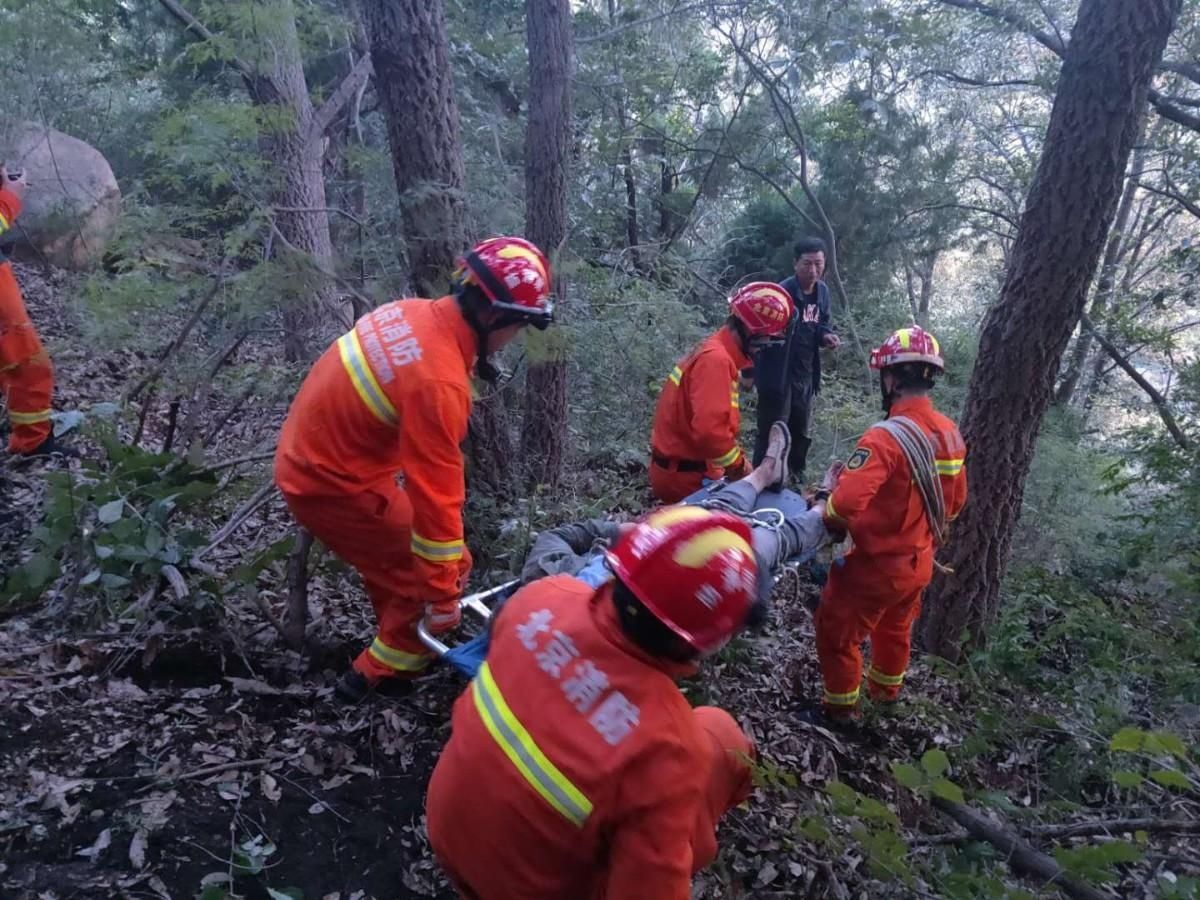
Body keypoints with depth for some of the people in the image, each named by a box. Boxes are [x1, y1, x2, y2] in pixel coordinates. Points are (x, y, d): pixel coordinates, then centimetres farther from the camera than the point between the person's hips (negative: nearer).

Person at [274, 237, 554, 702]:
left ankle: (399, 637, 42)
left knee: (393, 549, 25)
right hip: (332, 484, -9)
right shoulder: (439, 383, -31)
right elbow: (436, 493, -27)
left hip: (308, 454, 9)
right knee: (436, 569, 2)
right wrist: (444, 595, -17)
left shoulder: (411, 312, -6)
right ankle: (383, 671, 16)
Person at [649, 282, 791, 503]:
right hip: (686, 477, -9)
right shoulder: (716, 360, -23)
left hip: (682, 470, 9)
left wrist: (737, 460, 5)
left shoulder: (716, 353, 10)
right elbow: (709, 429, -33)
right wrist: (739, 466, -18)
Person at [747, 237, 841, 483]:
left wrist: (826, 335, -4)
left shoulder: (822, 291, 3)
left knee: (802, 431, 20)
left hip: (805, 375, 7)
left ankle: (797, 475, 39)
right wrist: (749, 370, -30)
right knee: (772, 433, 0)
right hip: (778, 375, -7)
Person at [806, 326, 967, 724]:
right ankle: (886, 689, 53)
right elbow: (956, 501, 8)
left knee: (836, 632, 15)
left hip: (877, 567, -8)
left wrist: (828, 517, -17)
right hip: (918, 563, 8)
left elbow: (846, 503, -39)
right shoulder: (950, 433, -4)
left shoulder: (886, 438, -31)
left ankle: (841, 706, 31)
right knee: (895, 628, 31)